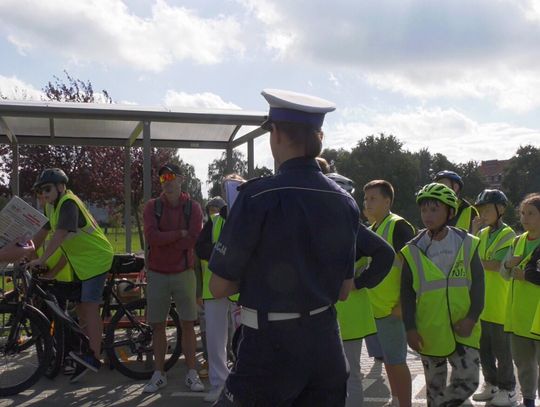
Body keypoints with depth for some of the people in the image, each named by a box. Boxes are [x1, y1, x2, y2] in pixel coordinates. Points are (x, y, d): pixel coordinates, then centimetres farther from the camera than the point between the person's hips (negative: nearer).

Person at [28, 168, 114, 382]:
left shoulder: (68, 203, -20)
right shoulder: (53, 206, 10)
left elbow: (60, 234, -33)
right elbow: (42, 233, 16)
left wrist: (41, 260, -37)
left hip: (96, 259, -10)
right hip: (80, 262, 10)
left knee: (90, 307, -12)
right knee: (81, 308, 11)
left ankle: (94, 357, -8)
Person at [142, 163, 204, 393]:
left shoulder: (193, 208, -1)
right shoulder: (152, 206, 1)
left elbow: (193, 240, -13)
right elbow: (151, 236, -14)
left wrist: (163, 240, -9)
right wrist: (180, 233, -12)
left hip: (183, 273, -1)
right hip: (157, 274, 1)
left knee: (188, 324, 2)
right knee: (158, 326, 7)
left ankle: (192, 374, 11)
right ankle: (159, 375, 17)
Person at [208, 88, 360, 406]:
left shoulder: (259, 196, -16)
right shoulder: (345, 202, 1)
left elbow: (219, 287, -10)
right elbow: (344, 290, 9)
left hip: (271, 347, -5)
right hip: (327, 344, 6)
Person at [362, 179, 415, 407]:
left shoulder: (398, 226, -12)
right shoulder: (371, 229, 13)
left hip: (392, 307, -8)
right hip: (373, 306, 8)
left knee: (396, 361, -2)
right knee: (387, 359, 16)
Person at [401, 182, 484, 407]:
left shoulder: (467, 244, -3)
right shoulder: (413, 251, -4)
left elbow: (478, 284, 1)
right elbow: (407, 293, -1)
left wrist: (472, 317, -10)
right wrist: (410, 328, -6)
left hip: (463, 330, 0)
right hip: (429, 333, 0)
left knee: (468, 380, -6)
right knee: (435, 386, 12)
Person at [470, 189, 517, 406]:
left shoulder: (508, 235, -11)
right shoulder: (482, 234, 10)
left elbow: (497, 265, -21)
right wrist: (474, 233, -4)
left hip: (499, 304, -7)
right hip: (481, 301, 7)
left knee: (501, 349, 4)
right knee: (484, 347, 15)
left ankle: (508, 390, 17)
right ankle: (491, 384, 29)